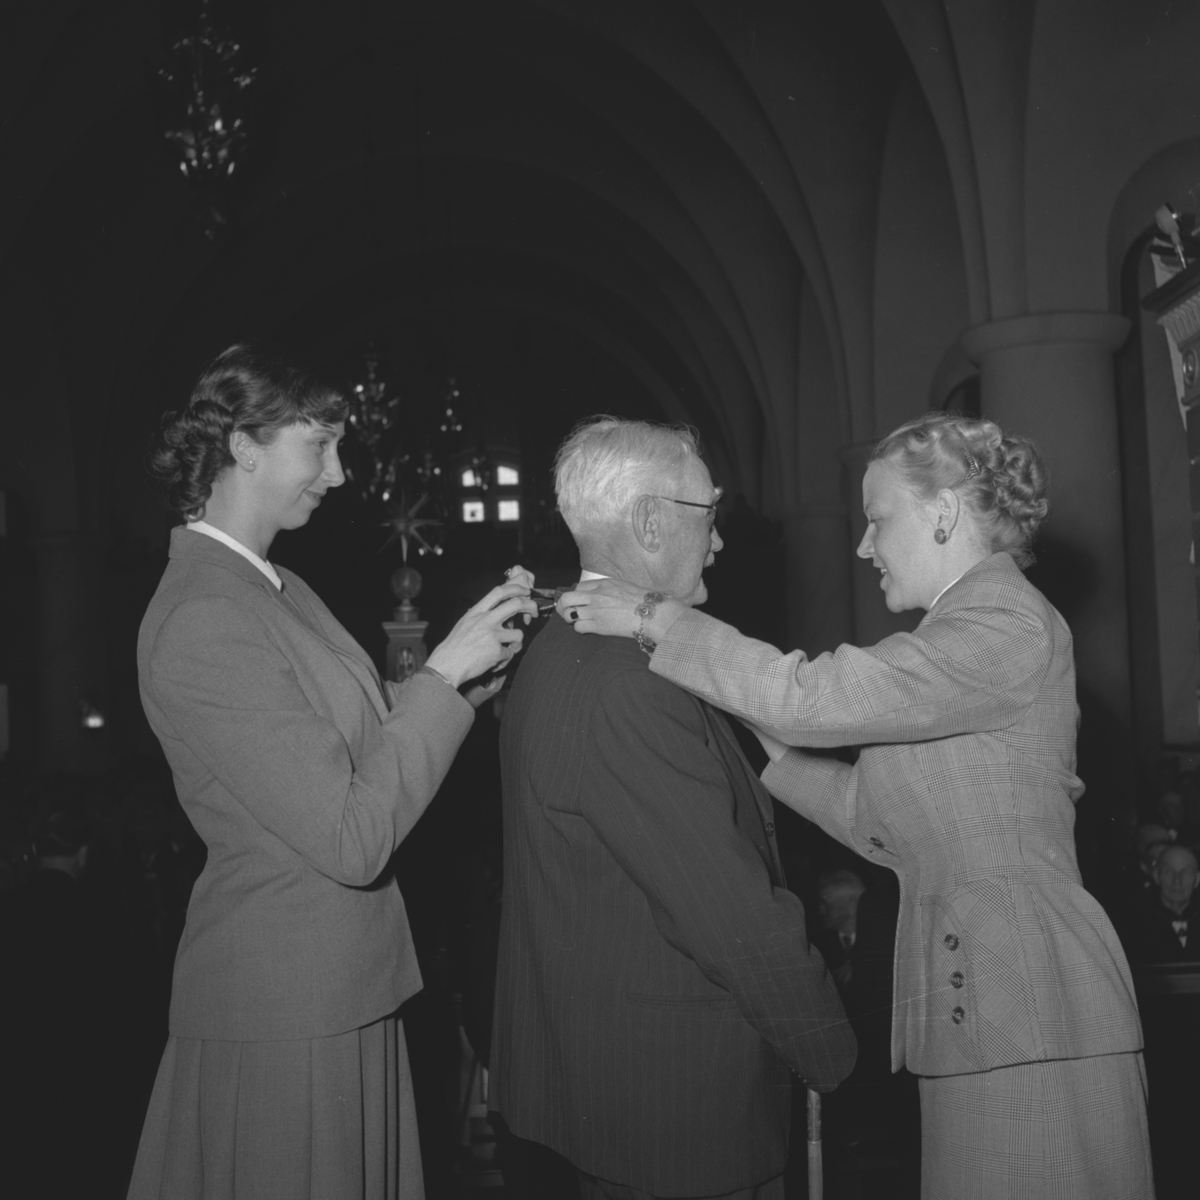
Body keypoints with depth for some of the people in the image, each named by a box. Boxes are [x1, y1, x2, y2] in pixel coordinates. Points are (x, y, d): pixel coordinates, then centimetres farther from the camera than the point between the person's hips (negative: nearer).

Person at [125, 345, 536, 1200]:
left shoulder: (275, 588, 7)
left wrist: (484, 655, -1)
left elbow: (371, 740, 9)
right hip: (285, 1008, -9)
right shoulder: (204, 621, -23)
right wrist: (445, 671, -20)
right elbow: (351, 840, -25)